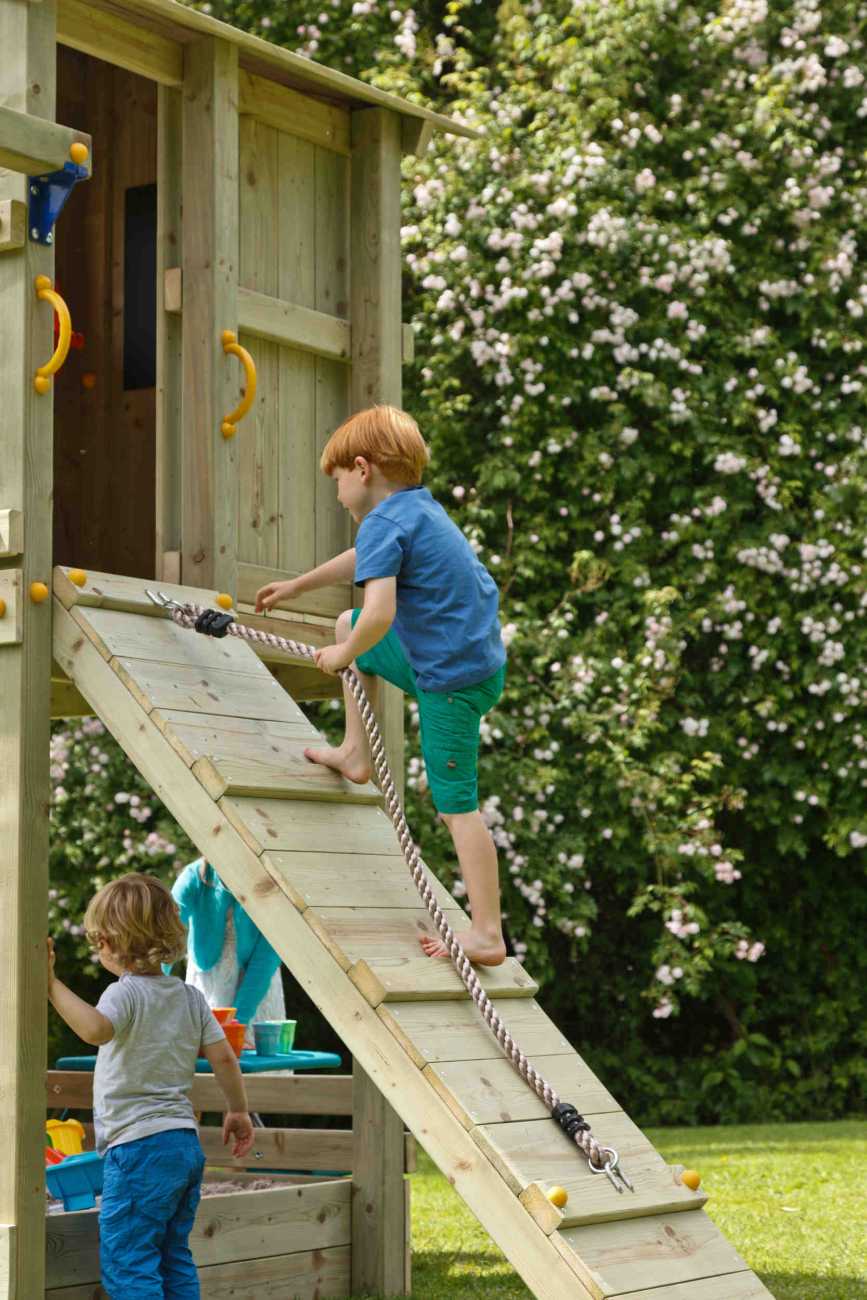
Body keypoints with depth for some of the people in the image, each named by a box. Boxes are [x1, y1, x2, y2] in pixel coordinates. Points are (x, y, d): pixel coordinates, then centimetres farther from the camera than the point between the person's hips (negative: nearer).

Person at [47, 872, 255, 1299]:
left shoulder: (126, 994, -13)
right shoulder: (190, 997, 9)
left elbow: (95, 1028, -35)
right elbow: (223, 1057, 9)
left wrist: (52, 985, -33)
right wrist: (238, 1111, 20)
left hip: (137, 1146, -8)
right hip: (185, 1142, 8)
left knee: (125, 1261, -5)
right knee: (174, 1259, 16)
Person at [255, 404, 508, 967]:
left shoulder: (384, 523, -18)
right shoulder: (421, 507, 12)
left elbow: (380, 613, -32)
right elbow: (365, 560, 32)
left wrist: (342, 658, -12)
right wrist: (295, 586, 42)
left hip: (453, 680, -10)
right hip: (476, 655, 10)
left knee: (457, 804, -7)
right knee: (347, 623, 26)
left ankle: (488, 936, -6)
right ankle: (355, 753, 32)